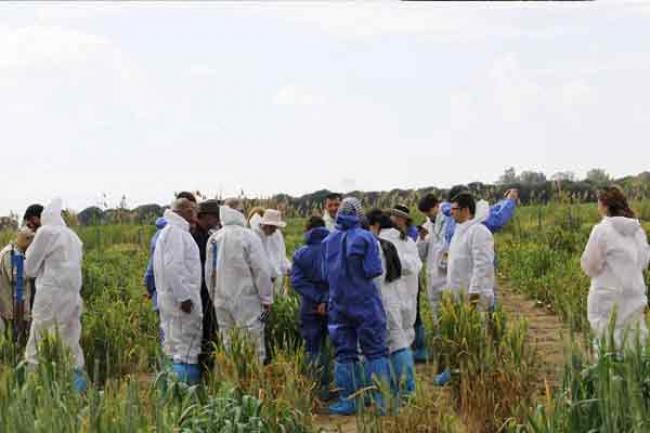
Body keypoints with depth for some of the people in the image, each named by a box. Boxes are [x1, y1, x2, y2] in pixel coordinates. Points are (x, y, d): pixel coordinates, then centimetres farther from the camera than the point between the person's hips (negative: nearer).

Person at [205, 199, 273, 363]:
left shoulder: (213, 239, 5)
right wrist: (267, 299, -4)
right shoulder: (249, 236, -11)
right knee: (254, 349, -2)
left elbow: (209, 273, 10)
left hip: (222, 302, 5)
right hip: (247, 302, -5)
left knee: (227, 348, 11)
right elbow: (261, 270, -12)